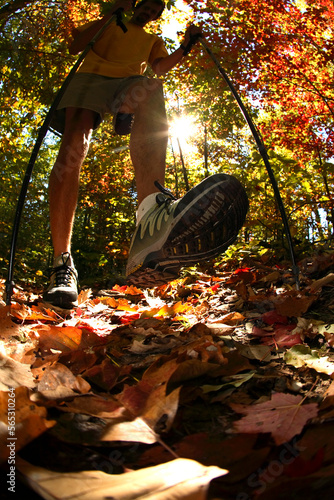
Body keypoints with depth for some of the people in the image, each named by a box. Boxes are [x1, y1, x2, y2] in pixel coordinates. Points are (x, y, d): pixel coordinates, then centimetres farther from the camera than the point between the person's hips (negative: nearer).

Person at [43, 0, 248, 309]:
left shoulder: (152, 40, 36)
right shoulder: (105, 25, 32)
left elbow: (161, 68, 17)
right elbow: (75, 47, 15)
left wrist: (186, 45, 6)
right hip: (91, 76, 0)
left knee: (151, 91, -37)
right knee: (73, 146, -29)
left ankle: (152, 210, -65)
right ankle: (62, 264, -32)